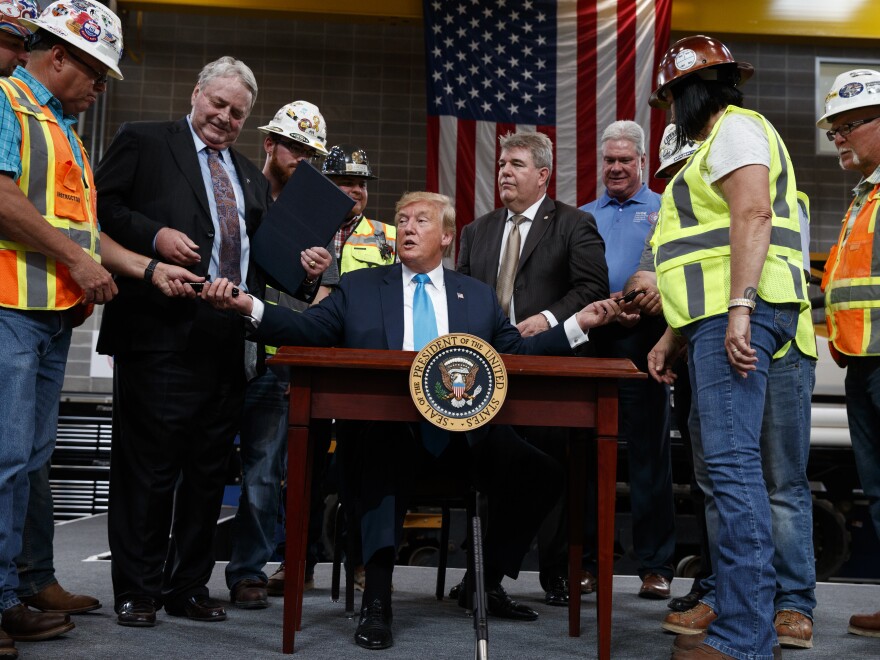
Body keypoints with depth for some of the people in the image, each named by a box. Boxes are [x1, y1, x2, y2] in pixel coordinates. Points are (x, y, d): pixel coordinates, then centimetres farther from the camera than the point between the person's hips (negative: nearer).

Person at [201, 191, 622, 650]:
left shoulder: (479, 296, 20)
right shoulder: (358, 288, 15)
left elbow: (517, 353, 14)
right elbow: (306, 330, 5)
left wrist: (578, 324, 4)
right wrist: (249, 307, -9)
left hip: (466, 436, 3)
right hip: (389, 433, -2)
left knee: (540, 476, -16)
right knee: (382, 456, -36)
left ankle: (487, 583, 5)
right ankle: (376, 598, -27)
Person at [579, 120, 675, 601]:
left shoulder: (664, 211, 9)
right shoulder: (582, 217, 20)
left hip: (640, 341, -3)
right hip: (588, 343, 4)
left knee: (648, 456, -1)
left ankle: (655, 565, 7)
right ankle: (585, 559, 14)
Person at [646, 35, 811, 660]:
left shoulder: (737, 127, 0)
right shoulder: (715, 144, 30)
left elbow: (753, 216, -17)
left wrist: (739, 309, -26)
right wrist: (673, 337, 23)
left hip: (738, 315, -10)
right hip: (719, 321, 10)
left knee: (732, 462, -14)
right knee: (733, 468, 7)